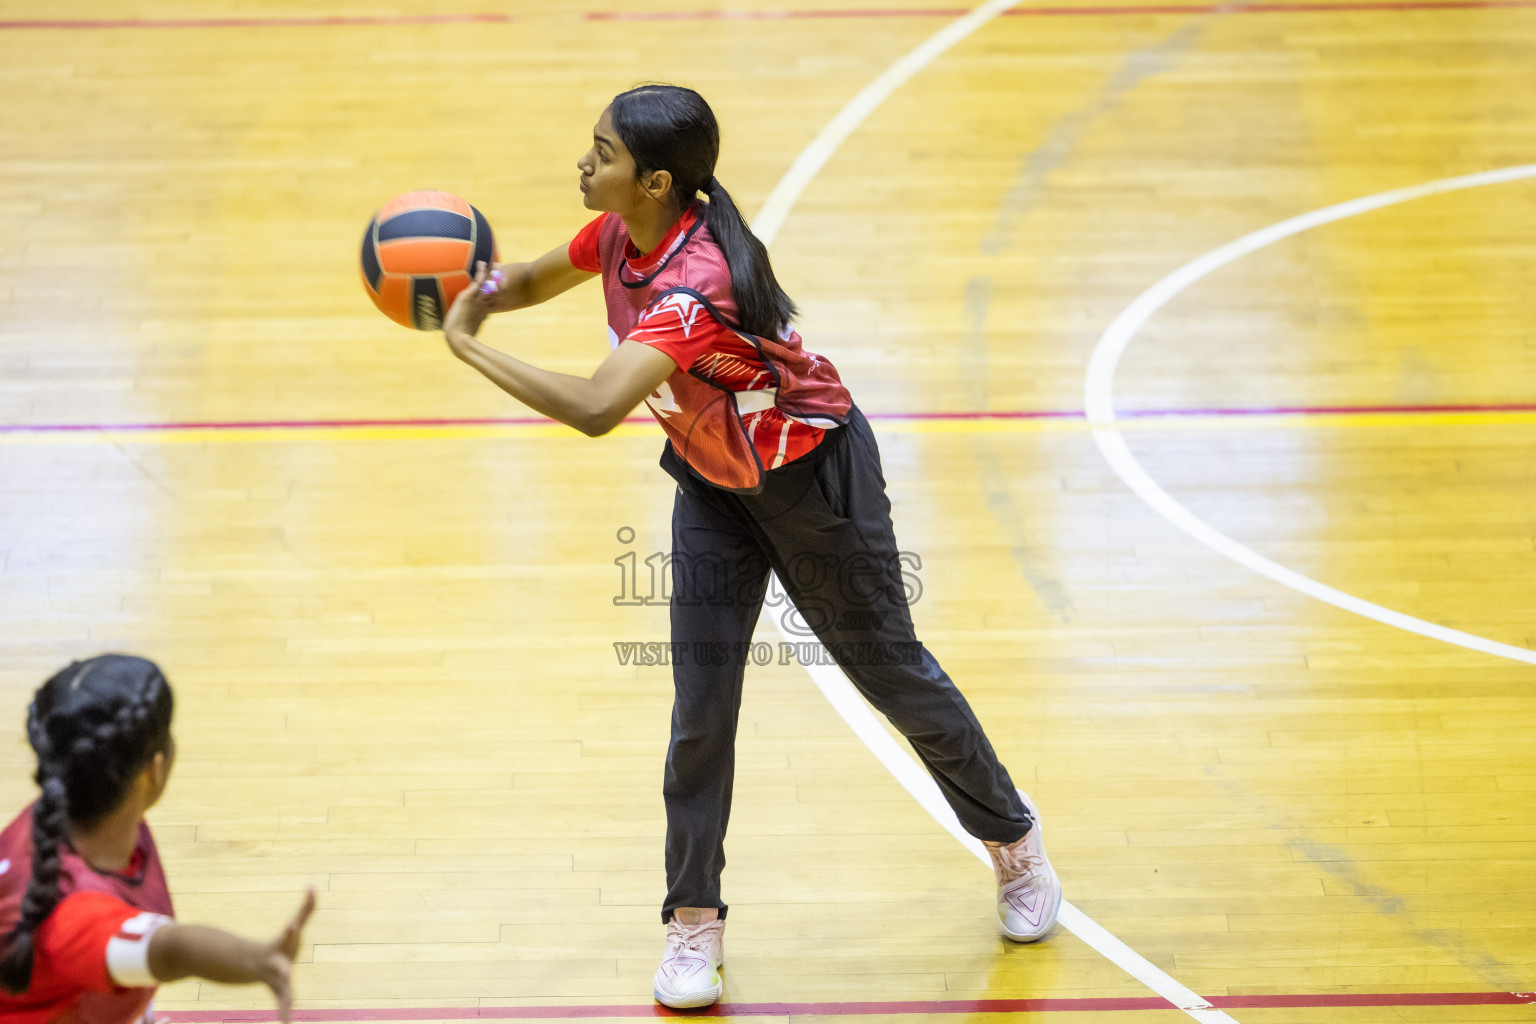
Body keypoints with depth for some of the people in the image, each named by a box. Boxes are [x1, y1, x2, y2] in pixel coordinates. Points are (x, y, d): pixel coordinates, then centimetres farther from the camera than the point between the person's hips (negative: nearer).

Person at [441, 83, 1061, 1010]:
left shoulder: (694, 282, -39)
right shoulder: (623, 235, -14)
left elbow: (595, 410, -52)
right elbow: (533, 281, 5)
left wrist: (471, 350, -43)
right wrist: (479, 296, -19)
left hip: (814, 477, -7)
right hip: (714, 483, 7)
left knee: (891, 672, 11)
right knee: (702, 702, 0)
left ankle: (1013, 837, 34)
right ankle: (694, 923, 12)